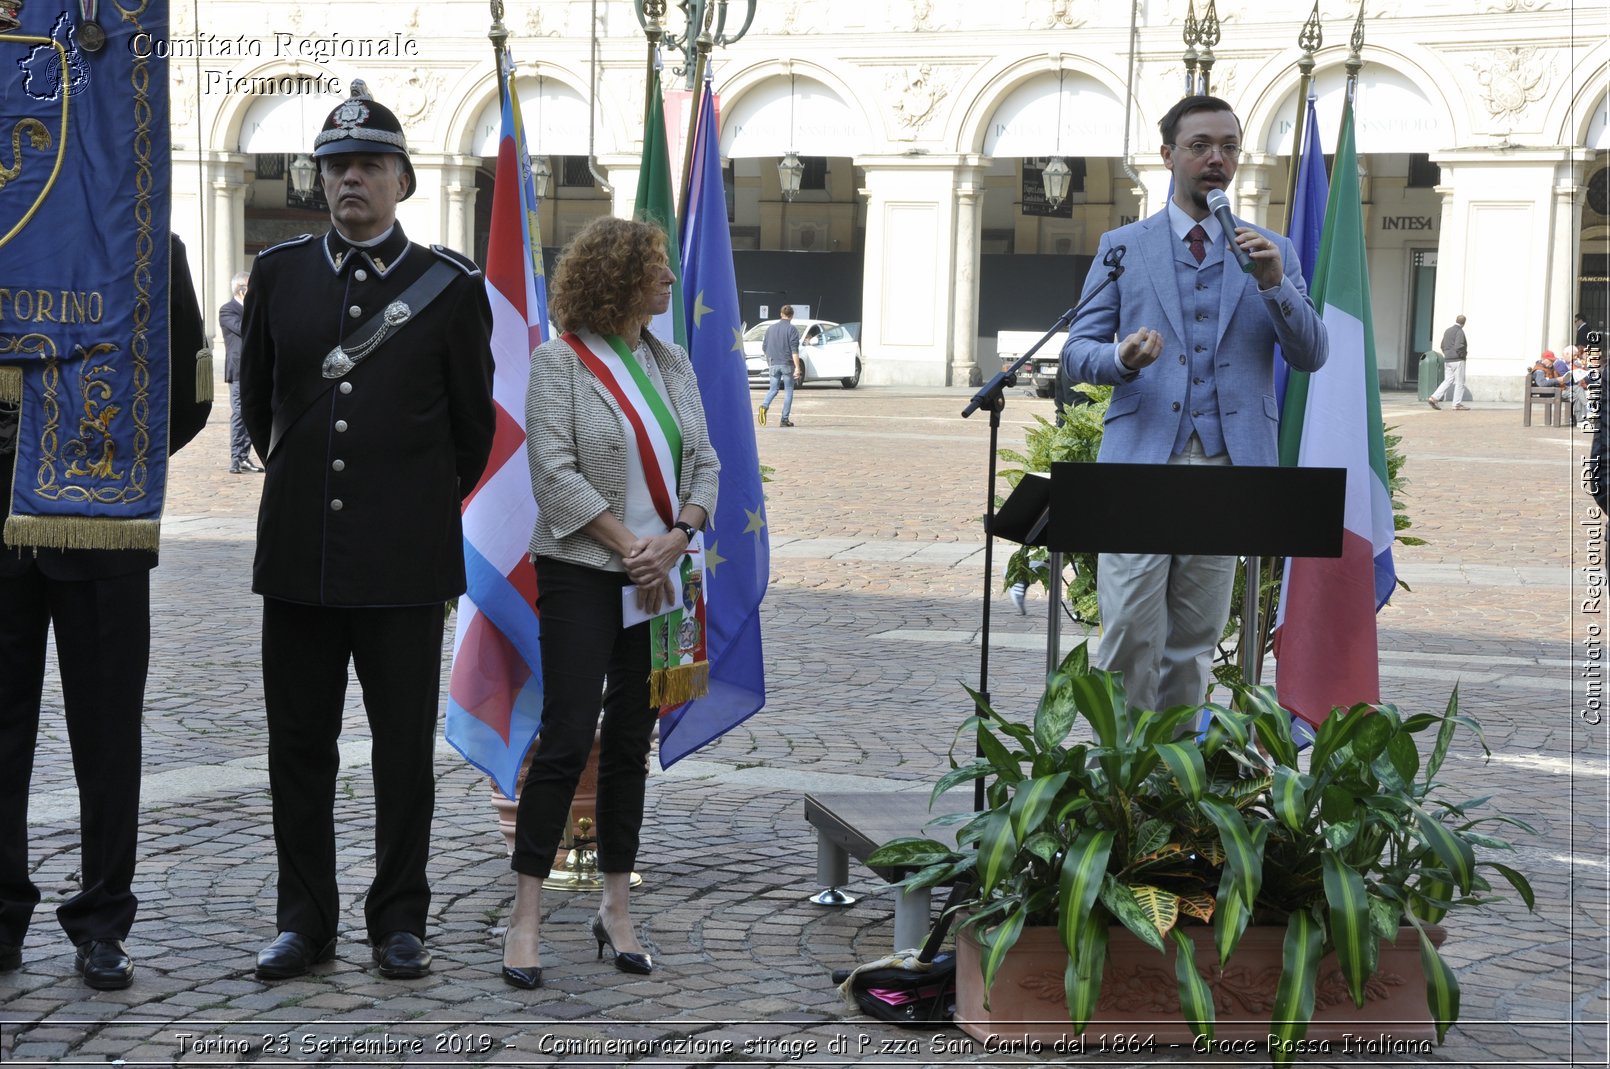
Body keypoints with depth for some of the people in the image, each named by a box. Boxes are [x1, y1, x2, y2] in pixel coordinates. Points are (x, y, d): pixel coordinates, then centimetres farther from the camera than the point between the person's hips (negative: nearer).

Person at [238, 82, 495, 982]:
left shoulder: (451, 286, 0)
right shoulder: (279, 273, 6)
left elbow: (474, 427, 8)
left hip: (405, 561, -2)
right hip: (298, 553, 2)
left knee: (406, 754, 4)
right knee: (299, 748, 8)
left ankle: (400, 922, 16)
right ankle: (306, 920, 19)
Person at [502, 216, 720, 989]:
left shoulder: (671, 363, 12)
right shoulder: (559, 361, -7)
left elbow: (703, 461, 11)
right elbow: (555, 473, -13)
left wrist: (677, 535, -6)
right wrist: (628, 546, -15)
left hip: (658, 576, 6)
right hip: (583, 575, -6)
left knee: (632, 741, 10)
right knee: (568, 736, -8)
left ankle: (616, 908, 18)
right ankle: (525, 918, -1)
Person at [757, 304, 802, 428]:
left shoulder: (771, 328, 9)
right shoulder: (792, 329, -6)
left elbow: (764, 348, 13)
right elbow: (794, 350, -14)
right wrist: (797, 367, -16)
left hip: (773, 364, 4)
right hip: (787, 364, -4)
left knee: (773, 389, 13)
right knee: (788, 391, 6)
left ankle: (765, 405, -17)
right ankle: (785, 419, 2)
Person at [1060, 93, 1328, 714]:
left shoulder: (1273, 253, 14)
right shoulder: (1123, 247, 10)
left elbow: (1311, 356, 6)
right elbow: (1077, 352, 7)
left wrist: (1275, 285, -10)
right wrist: (1122, 357, -16)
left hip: (1227, 461, 2)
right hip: (1142, 459, -2)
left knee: (1193, 645, 7)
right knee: (1131, 637, -9)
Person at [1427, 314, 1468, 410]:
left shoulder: (1447, 331, 14)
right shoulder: (1459, 331, -11)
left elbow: (1443, 346, 20)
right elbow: (1459, 346, -22)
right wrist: (1465, 353, -5)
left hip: (1447, 360, 8)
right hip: (1457, 360, -8)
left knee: (1448, 381, 8)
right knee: (1459, 382, 0)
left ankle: (1434, 398, -5)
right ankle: (1457, 404, 1)